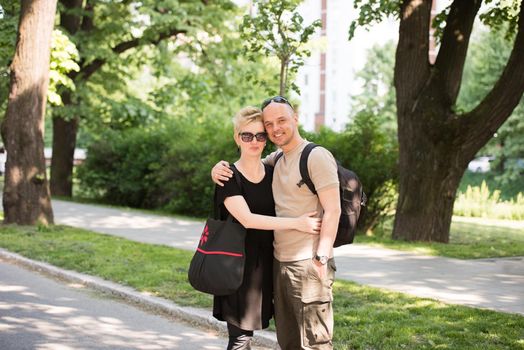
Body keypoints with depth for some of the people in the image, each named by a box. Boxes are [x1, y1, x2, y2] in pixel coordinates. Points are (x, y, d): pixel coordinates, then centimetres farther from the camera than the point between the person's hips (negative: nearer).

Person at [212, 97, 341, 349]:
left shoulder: (317, 156, -9)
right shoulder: (276, 160, 14)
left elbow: (332, 210, -14)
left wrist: (322, 258, -21)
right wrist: (220, 168, 2)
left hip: (308, 263, -8)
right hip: (280, 262, 8)